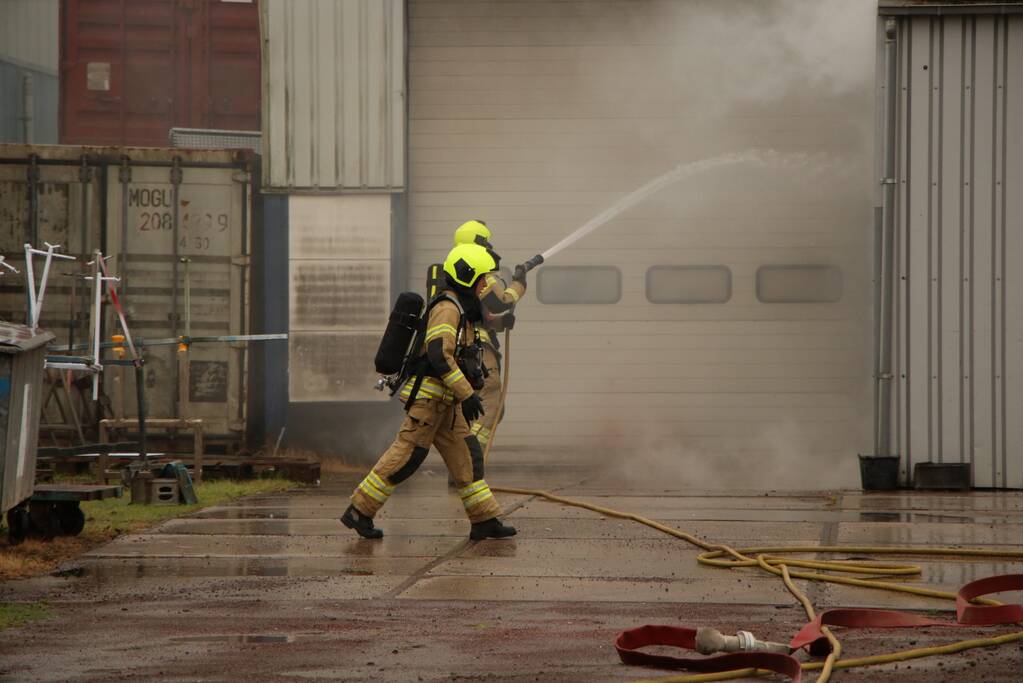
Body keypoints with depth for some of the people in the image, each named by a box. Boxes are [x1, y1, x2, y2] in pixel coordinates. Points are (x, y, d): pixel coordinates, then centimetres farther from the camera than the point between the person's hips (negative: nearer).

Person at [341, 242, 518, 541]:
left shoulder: (459, 309, 18)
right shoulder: (447, 309, -15)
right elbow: (439, 355, -26)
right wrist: (467, 394, -26)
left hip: (444, 402, 10)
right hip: (428, 396, -10)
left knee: (466, 456, 6)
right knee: (406, 457, -7)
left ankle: (484, 520, 7)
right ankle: (359, 511, -2)